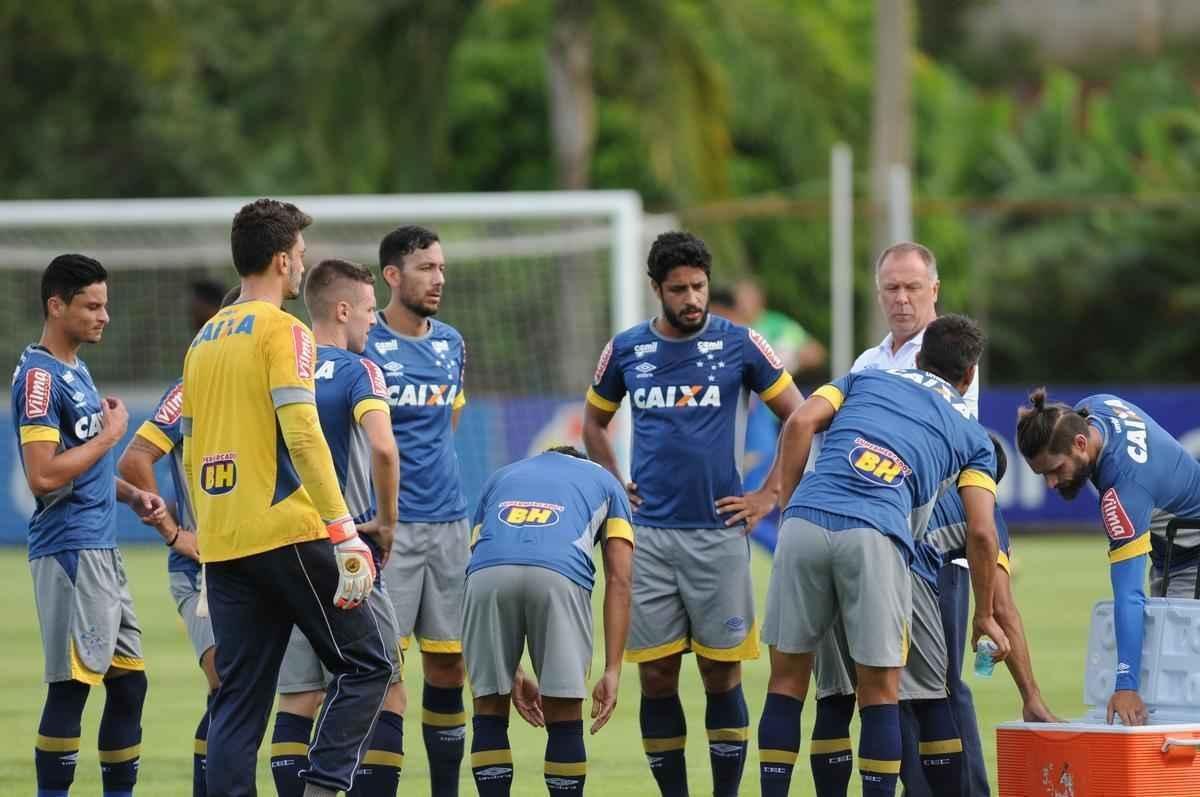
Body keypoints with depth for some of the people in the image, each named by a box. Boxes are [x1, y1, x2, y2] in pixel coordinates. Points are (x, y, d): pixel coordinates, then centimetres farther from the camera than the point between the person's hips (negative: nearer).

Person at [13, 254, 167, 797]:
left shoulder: (75, 371, 18)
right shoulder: (39, 376, -13)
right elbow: (43, 476, -22)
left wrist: (132, 495, 13)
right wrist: (110, 435, -12)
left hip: (101, 549, 10)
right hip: (69, 551, -10)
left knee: (129, 684, 11)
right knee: (71, 686, -10)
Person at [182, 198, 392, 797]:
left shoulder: (203, 340, 16)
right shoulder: (280, 331, -6)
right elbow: (302, 437, -16)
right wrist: (345, 533, -18)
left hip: (221, 544, 7)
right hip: (285, 532, -7)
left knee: (237, 699, 7)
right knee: (365, 664, 2)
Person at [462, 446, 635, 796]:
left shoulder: (500, 478, 40)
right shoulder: (604, 482, 35)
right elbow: (619, 581, 21)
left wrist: (512, 675, 33)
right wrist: (612, 671, 16)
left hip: (488, 573, 2)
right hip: (560, 574, -2)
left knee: (490, 714, 16)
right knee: (564, 720, 11)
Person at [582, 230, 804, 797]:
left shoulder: (739, 345, 0)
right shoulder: (626, 350, 7)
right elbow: (594, 422, 23)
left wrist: (768, 496, 1)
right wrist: (615, 489, 11)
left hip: (719, 532, -2)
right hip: (649, 535, 2)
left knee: (722, 674, 0)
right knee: (655, 676, 1)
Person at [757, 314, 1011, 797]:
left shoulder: (865, 379, 28)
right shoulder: (971, 435, 24)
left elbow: (800, 423, 9)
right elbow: (981, 534, 15)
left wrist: (790, 504, 14)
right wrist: (985, 617, 25)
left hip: (805, 521, 2)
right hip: (875, 537, -2)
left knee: (787, 679, 10)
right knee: (880, 691, 7)